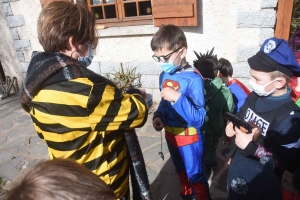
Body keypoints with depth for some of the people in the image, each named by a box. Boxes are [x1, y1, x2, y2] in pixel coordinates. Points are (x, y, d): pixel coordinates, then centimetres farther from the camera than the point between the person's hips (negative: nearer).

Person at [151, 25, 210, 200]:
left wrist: (178, 98, -37)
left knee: (195, 176, 14)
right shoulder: (164, 75, -4)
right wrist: (158, 116, -9)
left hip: (189, 139, -7)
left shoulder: (193, 79, -25)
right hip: (171, 136, 7)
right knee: (181, 172, 29)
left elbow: (199, 119, -27)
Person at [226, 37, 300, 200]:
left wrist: (251, 147, -34)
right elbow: (240, 116, 12)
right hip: (238, 162, 7)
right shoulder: (255, 96, -6)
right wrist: (232, 125, -9)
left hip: (260, 180, -6)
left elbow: (285, 162, -27)